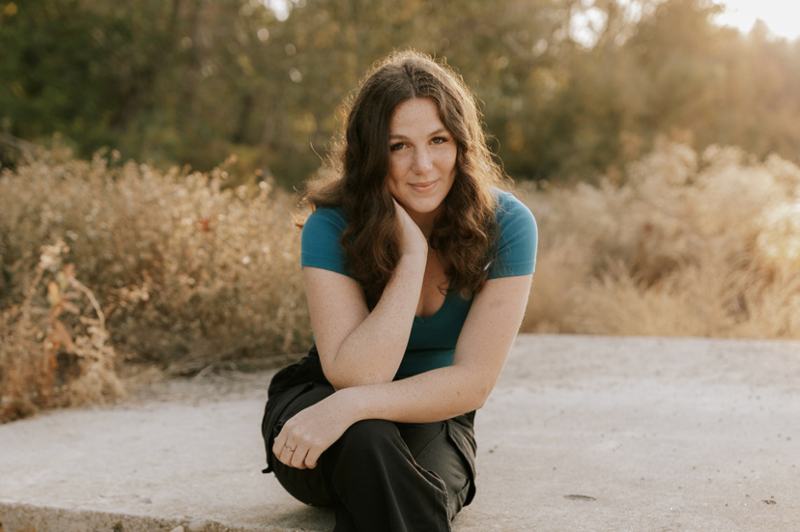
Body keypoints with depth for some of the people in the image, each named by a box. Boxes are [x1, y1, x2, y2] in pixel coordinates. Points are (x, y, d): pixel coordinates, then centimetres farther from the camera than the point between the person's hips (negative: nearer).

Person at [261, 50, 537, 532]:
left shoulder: (505, 225, -16)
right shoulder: (333, 226, -18)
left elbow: (474, 381, -21)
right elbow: (355, 376, -26)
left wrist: (352, 405, -34)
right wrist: (413, 253, -29)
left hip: (435, 422, 1)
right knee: (368, 442, -36)